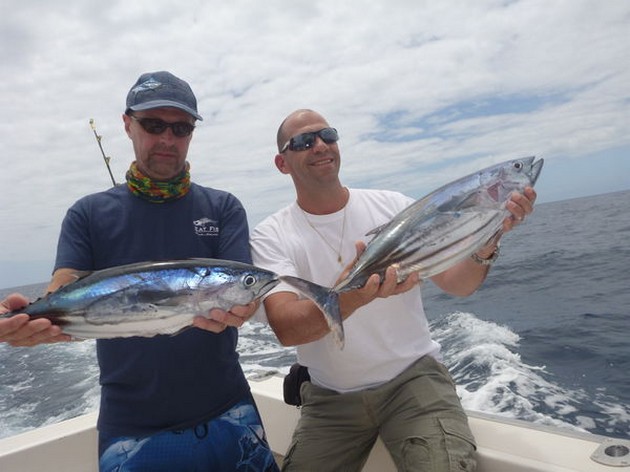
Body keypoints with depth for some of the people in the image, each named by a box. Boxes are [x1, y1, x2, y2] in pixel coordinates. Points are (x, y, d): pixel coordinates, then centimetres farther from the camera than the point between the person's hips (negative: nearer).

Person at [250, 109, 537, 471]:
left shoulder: (393, 205, -2)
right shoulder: (271, 236, -6)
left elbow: (458, 285, -5)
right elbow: (286, 328, -22)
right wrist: (349, 299, -40)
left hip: (414, 376, 0)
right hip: (331, 399, 1)